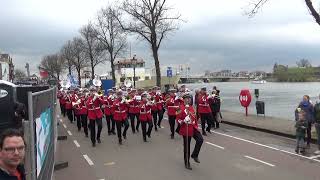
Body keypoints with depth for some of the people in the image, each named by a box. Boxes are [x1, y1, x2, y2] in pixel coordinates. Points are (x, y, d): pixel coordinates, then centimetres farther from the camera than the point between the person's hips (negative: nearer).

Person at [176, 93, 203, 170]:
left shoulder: (191, 107, 11)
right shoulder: (181, 108, -11)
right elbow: (178, 119, -11)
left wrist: (196, 126, 14)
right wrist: (183, 121, -28)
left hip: (193, 128, 6)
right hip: (186, 129, -6)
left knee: (200, 139, -15)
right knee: (187, 146, 4)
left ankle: (195, 155, 6)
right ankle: (187, 163, 21)